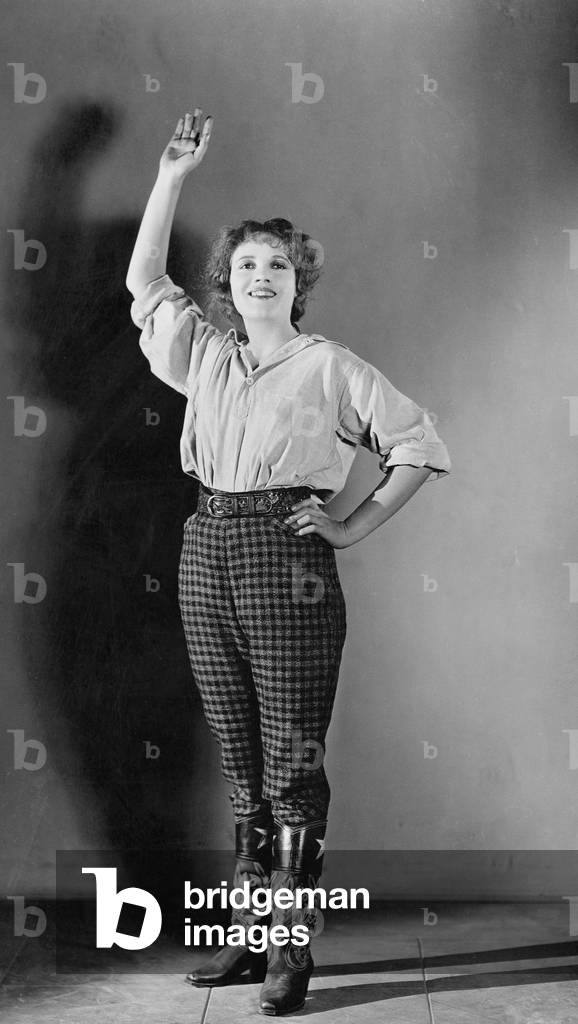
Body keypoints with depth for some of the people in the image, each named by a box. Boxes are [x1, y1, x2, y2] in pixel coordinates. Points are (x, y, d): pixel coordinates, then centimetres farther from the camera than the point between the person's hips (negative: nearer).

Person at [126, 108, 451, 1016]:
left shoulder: (330, 366, 3)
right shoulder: (205, 358, 16)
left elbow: (420, 445, 2)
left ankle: (291, 949, 3)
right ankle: (249, 933, 18)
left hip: (286, 558, -5)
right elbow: (143, 281, 22)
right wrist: (173, 176, 18)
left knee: (292, 763, -3)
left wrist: (355, 526, -4)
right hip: (207, 555, 5)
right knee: (242, 763, 10)